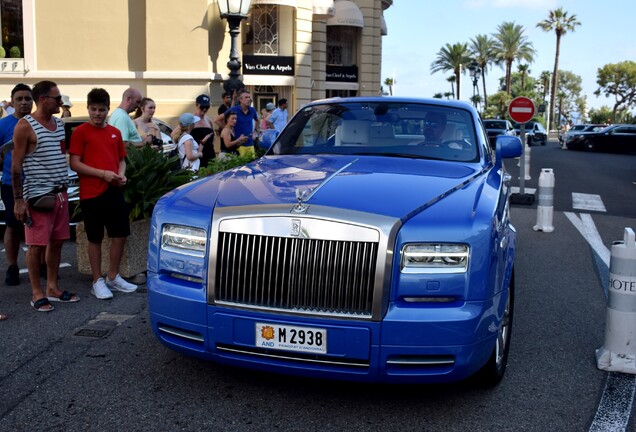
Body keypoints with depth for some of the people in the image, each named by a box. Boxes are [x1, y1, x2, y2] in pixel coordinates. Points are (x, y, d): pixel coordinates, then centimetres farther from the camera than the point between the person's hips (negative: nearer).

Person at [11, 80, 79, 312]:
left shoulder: (59, 124, 13)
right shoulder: (25, 126, -8)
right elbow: (16, 166, -10)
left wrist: (64, 190, 16)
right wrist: (18, 200, -14)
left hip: (60, 193, 7)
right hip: (38, 195, -7)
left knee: (57, 242, 12)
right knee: (36, 245, -1)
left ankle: (52, 288, 23)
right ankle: (37, 294, 8)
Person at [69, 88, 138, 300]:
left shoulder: (115, 132, 12)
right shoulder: (81, 132, -4)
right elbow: (74, 163, -9)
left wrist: (121, 175, -1)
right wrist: (103, 173, -17)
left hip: (114, 191, 5)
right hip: (91, 194, -5)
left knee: (121, 234, 7)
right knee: (95, 238, 3)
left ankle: (113, 277, 23)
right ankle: (97, 281, 15)